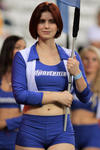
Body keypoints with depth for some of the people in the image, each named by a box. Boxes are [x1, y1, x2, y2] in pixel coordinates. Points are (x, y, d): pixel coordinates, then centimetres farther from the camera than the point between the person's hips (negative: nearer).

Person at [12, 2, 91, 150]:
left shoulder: (70, 57, 11)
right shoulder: (22, 57, 3)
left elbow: (85, 97, 9)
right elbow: (19, 94, -9)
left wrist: (77, 73, -10)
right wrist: (57, 96, -9)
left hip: (62, 132, 1)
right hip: (31, 130, -1)